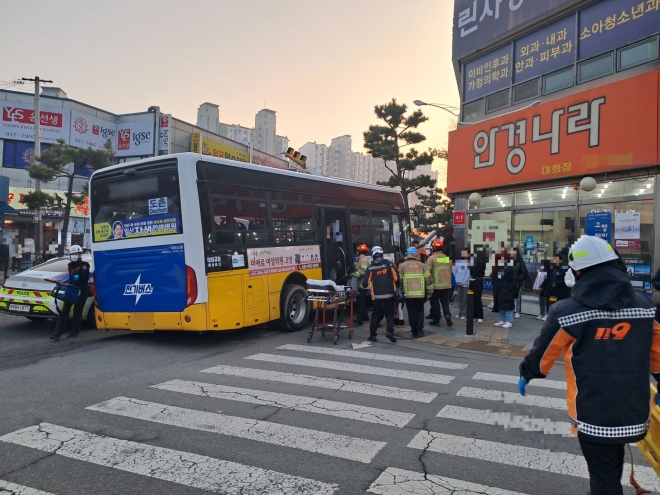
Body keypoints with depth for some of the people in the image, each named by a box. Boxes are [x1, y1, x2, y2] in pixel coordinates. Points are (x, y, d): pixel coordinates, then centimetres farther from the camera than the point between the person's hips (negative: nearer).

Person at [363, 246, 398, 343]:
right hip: (389, 294, 0)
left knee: (375, 315, 13)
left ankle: (372, 335, 15)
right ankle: (389, 331, -9)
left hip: (376, 295, 0)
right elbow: (396, 278, -5)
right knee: (389, 314, 10)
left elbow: (365, 283, -2)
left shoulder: (371, 267, -2)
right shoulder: (389, 264, -3)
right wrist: (396, 287, 11)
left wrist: (363, 280, 20)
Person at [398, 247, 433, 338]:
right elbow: (429, 279, 5)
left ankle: (414, 331, 10)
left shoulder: (403, 266, 3)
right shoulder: (422, 265, 7)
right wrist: (429, 292, 15)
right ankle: (420, 330, 7)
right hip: (420, 293, 1)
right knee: (420, 311, 14)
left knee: (412, 313, 7)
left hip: (408, 294, -1)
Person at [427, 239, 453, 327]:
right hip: (447, 285, 5)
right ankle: (447, 316, -2)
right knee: (445, 302, 15)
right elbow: (450, 270, 15)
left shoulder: (431, 258, -10)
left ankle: (436, 320, 13)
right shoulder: (447, 258, 7)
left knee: (435, 303, 8)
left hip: (435, 285, -5)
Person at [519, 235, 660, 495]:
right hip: (634, 412, 5)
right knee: (611, 469, 26)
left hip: (594, 415, -5)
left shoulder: (567, 311, -15)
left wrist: (526, 374, 15)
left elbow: (543, 351, -3)